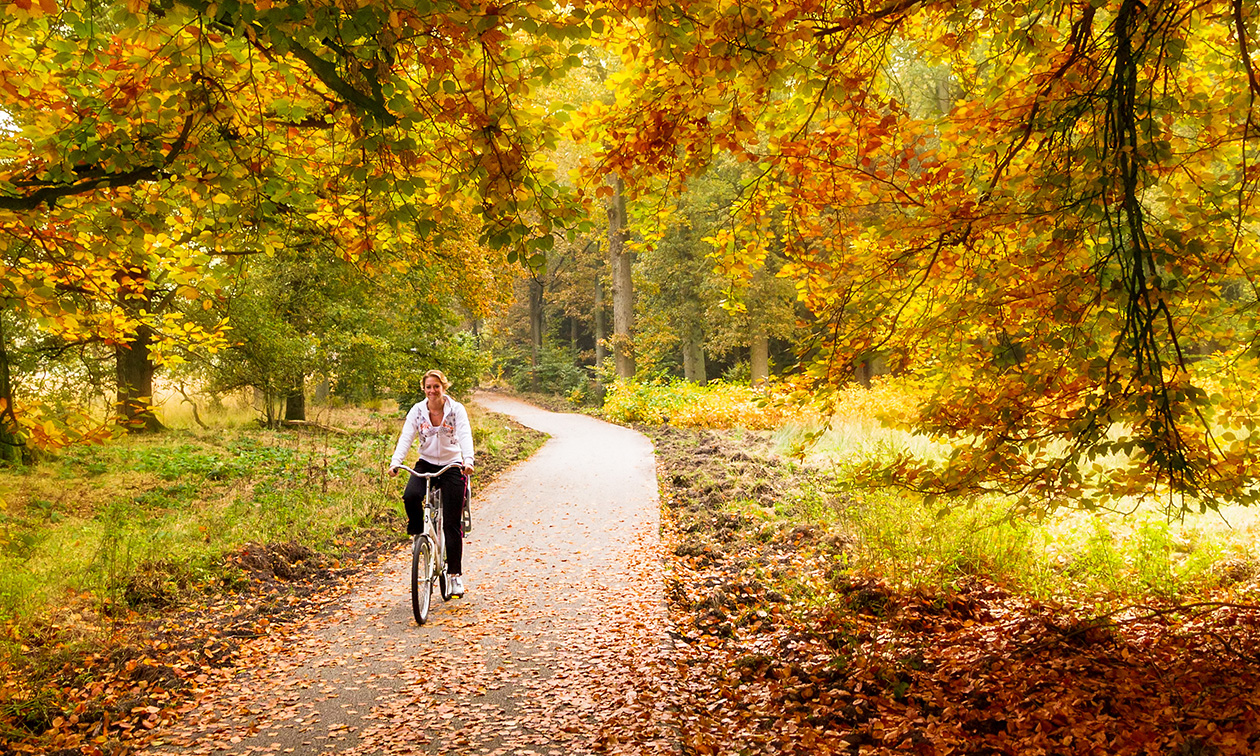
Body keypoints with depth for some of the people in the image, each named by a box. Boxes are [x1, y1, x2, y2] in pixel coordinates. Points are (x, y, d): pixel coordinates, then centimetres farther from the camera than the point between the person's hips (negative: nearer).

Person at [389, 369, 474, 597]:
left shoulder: (456, 409, -9)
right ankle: (418, 536, -2)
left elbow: (465, 436, -21)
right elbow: (406, 437, -13)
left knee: (452, 524, -3)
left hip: (452, 466, -2)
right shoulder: (417, 410, -4)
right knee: (410, 496, -31)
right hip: (426, 464, 2)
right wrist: (395, 462, -29)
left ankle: (455, 575, 8)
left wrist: (468, 461, -39)